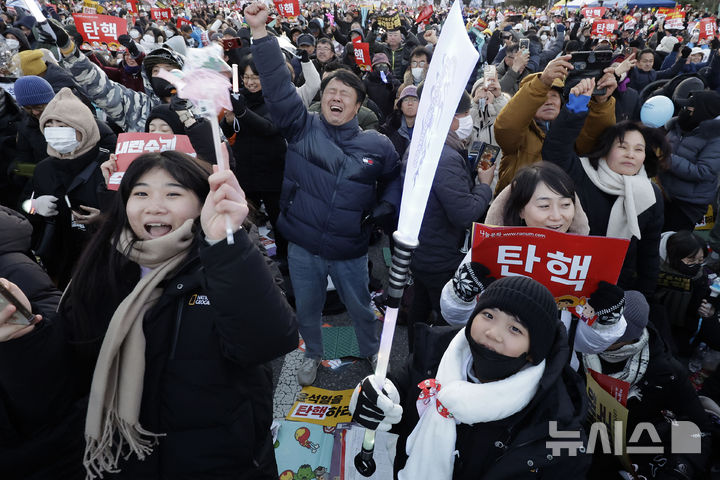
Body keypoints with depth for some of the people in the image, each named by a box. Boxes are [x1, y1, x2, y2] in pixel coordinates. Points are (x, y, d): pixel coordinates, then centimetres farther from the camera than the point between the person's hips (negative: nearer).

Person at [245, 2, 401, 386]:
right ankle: (313, 354, 48)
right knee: (307, 308, 20)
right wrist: (260, 33, -23)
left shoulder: (377, 145, -3)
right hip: (303, 247, 1)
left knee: (360, 307, 19)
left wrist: (385, 207, -3)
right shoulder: (302, 128, -6)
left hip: (350, 251, 0)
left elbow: (395, 179, 14)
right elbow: (278, 87, -15)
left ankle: (371, 352, 47)